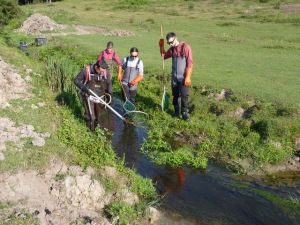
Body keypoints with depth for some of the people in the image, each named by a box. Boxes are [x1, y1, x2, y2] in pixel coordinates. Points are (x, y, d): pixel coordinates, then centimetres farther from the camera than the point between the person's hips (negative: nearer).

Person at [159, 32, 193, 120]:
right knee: (175, 95, 10)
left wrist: (187, 77, -18)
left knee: (184, 96, -8)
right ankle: (176, 112, 23)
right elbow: (164, 56, 25)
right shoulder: (172, 49, 8)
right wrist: (161, 46, 9)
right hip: (174, 77, 6)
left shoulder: (185, 47, -12)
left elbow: (190, 63, -14)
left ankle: (185, 112, 3)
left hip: (183, 77, -6)